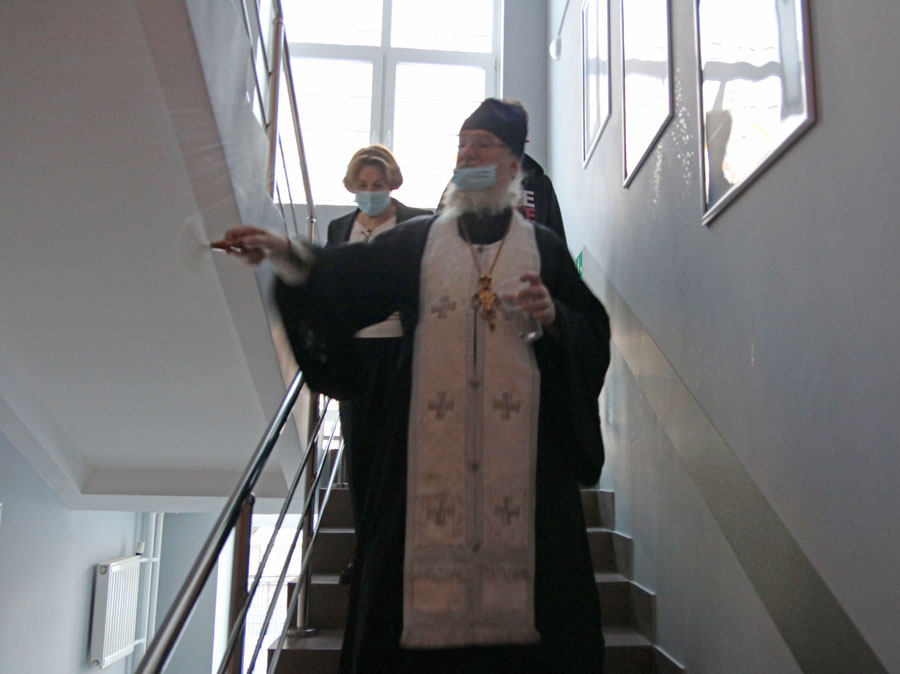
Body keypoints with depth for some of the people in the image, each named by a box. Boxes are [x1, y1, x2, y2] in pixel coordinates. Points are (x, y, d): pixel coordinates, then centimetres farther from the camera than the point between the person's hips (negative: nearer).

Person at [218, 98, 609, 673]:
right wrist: (285, 252, -17)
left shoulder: (544, 247, 13)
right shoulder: (419, 240, 15)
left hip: (521, 439, 0)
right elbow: (354, 271, -1)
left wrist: (554, 316, -9)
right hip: (432, 437, 1)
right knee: (431, 542, -4)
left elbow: (594, 332, 11)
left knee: (520, 542, -5)